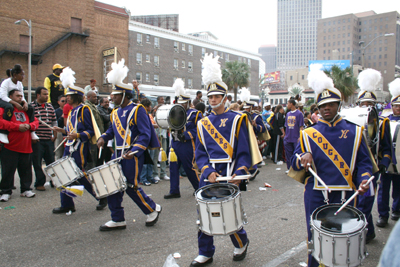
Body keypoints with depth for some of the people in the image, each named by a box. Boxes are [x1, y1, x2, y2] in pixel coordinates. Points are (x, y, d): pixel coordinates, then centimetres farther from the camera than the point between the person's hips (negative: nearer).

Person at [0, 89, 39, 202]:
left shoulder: (25, 109, 17)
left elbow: (35, 121, 16)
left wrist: (29, 126, -6)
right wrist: (17, 126, -19)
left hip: (26, 146, 5)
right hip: (10, 147, -5)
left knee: (26, 169, 9)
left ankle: (26, 189, 19)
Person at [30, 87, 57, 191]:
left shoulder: (50, 107, 12)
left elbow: (54, 122, 16)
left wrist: (54, 135, 8)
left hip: (49, 140, 4)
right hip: (37, 140, -4)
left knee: (51, 161, 9)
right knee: (37, 163, 1)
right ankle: (39, 183, 11)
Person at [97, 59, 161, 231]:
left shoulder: (137, 110, -10)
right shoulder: (115, 113, 13)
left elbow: (146, 134, -15)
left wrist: (134, 151, -26)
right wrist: (104, 138, 5)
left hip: (133, 155, -7)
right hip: (118, 154, 8)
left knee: (131, 186, -2)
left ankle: (153, 209, 21)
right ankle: (117, 220, 16)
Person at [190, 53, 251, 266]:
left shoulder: (237, 119, -1)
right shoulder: (203, 123, 10)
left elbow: (244, 151, -4)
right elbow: (200, 153, 7)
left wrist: (239, 173, -16)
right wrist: (208, 171, -10)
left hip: (229, 174, -4)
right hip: (208, 174, 4)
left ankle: (241, 243, 32)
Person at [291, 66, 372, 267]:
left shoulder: (354, 132, 5)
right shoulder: (308, 134, 4)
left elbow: (364, 162, 6)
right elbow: (295, 163, 1)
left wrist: (363, 179, -13)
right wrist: (303, 158, -21)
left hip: (345, 195, 1)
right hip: (316, 196, 0)